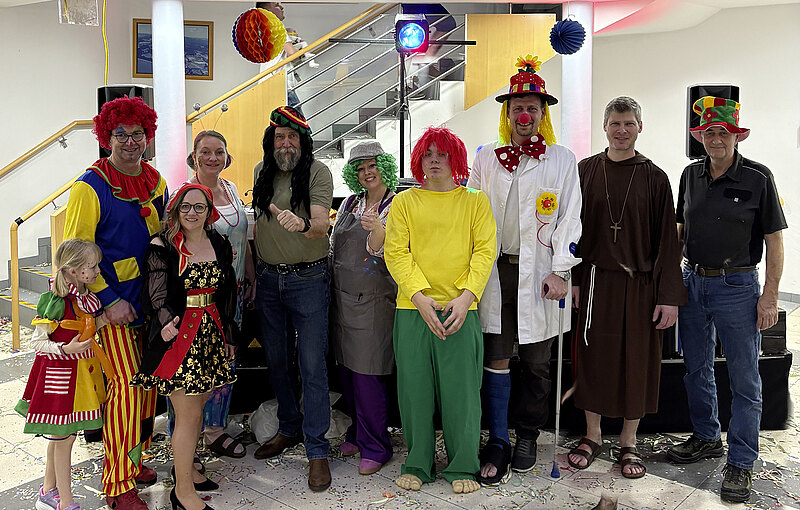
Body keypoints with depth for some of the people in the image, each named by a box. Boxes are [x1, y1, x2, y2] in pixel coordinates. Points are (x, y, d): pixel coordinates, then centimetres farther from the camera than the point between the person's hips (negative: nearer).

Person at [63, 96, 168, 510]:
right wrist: (110, 300, -16)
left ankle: (133, 458, 29)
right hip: (113, 302, -6)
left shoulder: (155, 181, 9)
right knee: (126, 382, -10)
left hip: (151, 300, 6)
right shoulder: (90, 186, -10)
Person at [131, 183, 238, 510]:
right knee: (188, 413, -3)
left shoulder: (220, 244, 9)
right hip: (177, 335, -6)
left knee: (197, 405, 13)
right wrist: (167, 323, -34)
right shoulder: (162, 247, -7)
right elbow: (157, 295, -14)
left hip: (211, 335, 6)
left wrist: (228, 336, 20)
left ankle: (184, 467, 35)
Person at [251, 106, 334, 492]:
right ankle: (289, 428, 34)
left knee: (312, 364, -3)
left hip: (308, 279, -5)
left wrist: (302, 224, -45)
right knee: (276, 360, 15)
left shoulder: (317, 172, -9)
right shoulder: (262, 172, 7)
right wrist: (254, 274, 16)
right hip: (268, 279, 5)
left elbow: (322, 225, -22)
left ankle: (316, 449, 7)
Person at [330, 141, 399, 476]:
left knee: (368, 375, -4)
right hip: (342, 297, 6)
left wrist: (376, 228, -35)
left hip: (374, 301, -6)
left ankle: (375, 447, 10)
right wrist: (330, 288, 17)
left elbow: (383, 250, -16)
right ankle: (358, 433, 31)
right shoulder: (350, 203, 13)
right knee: (347, 371, 13)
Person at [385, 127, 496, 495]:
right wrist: (420, 297, -12)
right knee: (414, 386, 5)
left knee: (461, 388, 2)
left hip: (461, 309, -1)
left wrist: (466, 297, -12)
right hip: (413, 308, 1)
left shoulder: (475, 200, 9)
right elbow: (395, 252, 1)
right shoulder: (404, 202, 9)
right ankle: (417, 465, 21)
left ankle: (462, 467, 17)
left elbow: (485, 250, 1)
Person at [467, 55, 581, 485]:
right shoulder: (486, 157, 10)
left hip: (539, 273, 0)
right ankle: (497, 442, 11)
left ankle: (526, 438, 24)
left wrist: (560, 271, -6)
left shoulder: (562, 159, 6)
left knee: (536, 363, 8)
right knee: (496, 360, 1)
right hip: (495, 271, 1)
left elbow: (569, 218, 2)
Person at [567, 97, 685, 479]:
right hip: (595, 282, 1)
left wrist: (669, 296, -7)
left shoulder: (654, 178, 0)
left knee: (636, 361, 6)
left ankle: (629, 443, 23)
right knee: (593, 357, 8)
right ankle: (592, 436, 25)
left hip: (639, 285, -1)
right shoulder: (586, 171, 4)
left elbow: (667, 239, -2)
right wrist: (572, 278, -2)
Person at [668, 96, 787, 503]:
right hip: (692, 282, 5)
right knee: (696, 369, 16)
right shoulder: (691, 175, 6)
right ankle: (706, 438, 34)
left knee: (744, 378, 2)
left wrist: (770, 297, -11)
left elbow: (774, 239, -6)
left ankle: (741, 462, 14)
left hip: (737, 286, -5)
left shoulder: (758, 178, -7)